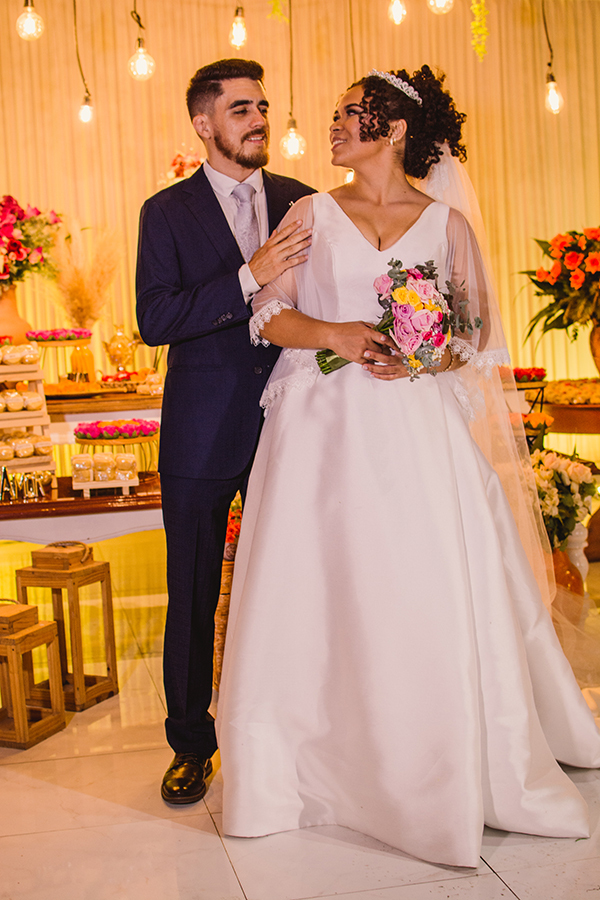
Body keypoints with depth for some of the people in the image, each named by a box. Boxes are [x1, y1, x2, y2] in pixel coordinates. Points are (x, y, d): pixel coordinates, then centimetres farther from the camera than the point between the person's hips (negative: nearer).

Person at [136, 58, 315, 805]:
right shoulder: (167, 212, 0)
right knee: (193, 596, 8)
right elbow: (154, 322, -10)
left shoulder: (304, 203, 7)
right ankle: (191, 744, 24)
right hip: (203, 434, -1)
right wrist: (249, 277, -21)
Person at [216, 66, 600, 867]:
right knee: (321, 592, -1)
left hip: (417, 424, 0)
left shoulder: (446, 223, 9)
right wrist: (335, 334, -14)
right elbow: (269, 315, 4)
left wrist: (422, 357, -13)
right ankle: (317, 765, 15)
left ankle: (459, 773, 15)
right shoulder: (312, 213, 11)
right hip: (323, 430, 1)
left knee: (434, 596, -2)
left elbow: (477, 334, 6)